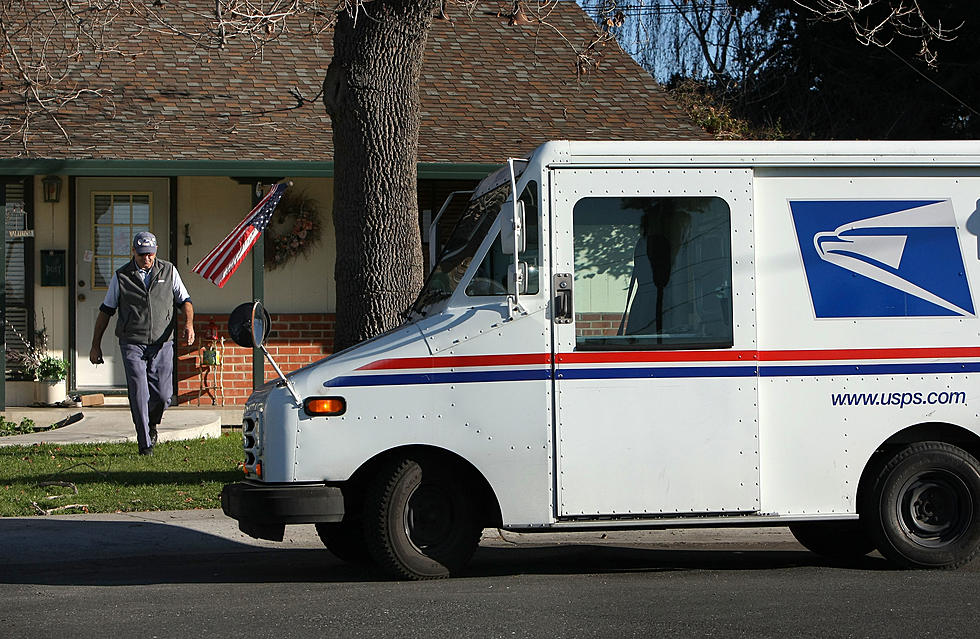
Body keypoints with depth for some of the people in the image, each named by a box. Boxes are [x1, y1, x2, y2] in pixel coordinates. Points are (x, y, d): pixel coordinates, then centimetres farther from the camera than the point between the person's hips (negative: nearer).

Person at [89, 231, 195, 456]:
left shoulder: (168, 271, 8)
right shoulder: (121, 276, 4)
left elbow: (184, 300, 12)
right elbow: (106, 311, 10)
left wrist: (189, 324, -8)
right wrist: (96, 345, 9)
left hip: (161, 343, 1)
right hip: (132, 343, -1)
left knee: (163, 395, -4)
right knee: (139, 394, -11)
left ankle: (150, 423, 28)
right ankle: (145, 443, -5)